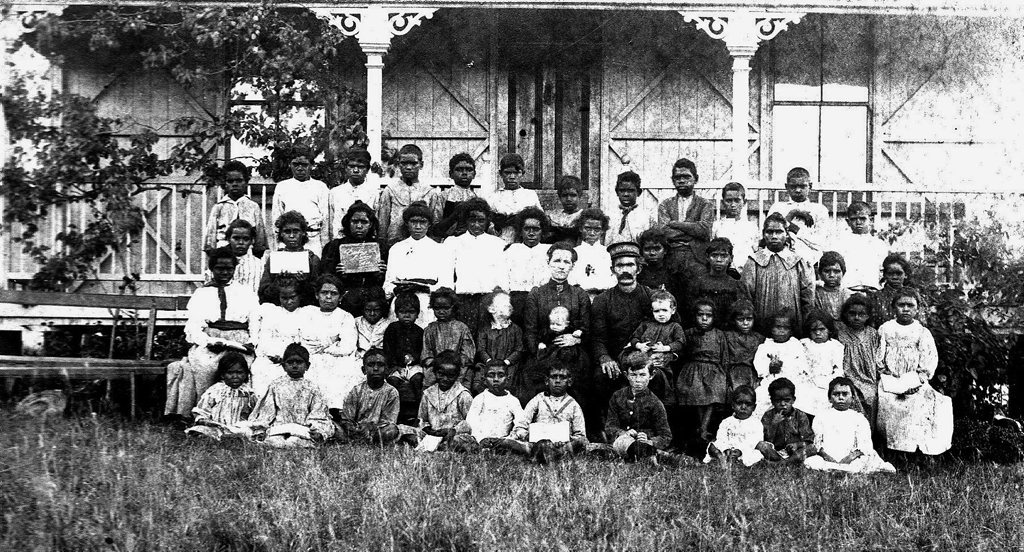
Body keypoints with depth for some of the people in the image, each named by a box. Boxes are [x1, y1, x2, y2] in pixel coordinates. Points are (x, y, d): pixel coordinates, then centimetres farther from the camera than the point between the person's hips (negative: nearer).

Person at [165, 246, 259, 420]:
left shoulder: (246, 293, 21)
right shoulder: (201, 294, 18)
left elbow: (256, 323, 12)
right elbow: (193, 328, 7)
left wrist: (252, 343, -10)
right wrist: (208, 342, -14)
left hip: (239, 345, 0)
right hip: (208, 344, 0)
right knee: (201, 366, -34)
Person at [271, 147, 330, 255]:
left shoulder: (320, 187, 11)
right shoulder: (281, 186, 15)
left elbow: (325, 218, 8)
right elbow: (276, 217, 14)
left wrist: (325, 248, 2)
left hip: (313, 241, -1)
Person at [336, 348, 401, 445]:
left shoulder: (391, 392, 3)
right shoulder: (356, 391, 8)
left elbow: (387, 422, -4)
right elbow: (346, 420, 2)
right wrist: (353, 429, -23)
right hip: (356, 431, 1)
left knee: (392, 430, -33)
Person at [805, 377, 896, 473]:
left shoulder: (858, 418, 12)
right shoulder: (821, 416, 15)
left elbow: (864, 445, 0)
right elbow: (816, 441, 6)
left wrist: (850, 457, -19)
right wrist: (826, 456, -15)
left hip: (850, 459, -1)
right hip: (828, 458, 1)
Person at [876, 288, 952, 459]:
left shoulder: (922, 333, 5)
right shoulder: (885, 330, 9)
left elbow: (929, 363, 0)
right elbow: (878, 358, 9)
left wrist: (917, 382, -12)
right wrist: (887, 378, -3)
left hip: (915, 384, -1)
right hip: (890, 383, 1)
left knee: (914, 406, -26)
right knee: (886, 405, -24)